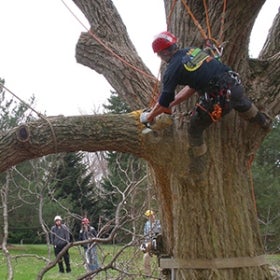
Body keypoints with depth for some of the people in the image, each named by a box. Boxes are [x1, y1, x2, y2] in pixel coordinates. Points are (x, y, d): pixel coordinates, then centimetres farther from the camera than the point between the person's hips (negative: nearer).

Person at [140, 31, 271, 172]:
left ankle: (197, 165, 25)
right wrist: (170, 104, 26)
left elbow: (164, 103, -2)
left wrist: (149, 117, 15)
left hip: (219, 99, -7)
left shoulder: (172, 70, -6)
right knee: (243, 105, 41)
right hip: (235, 85, 7)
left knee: (195, 130, 14)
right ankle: (264, 122, 66)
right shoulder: (192, 50, 16)